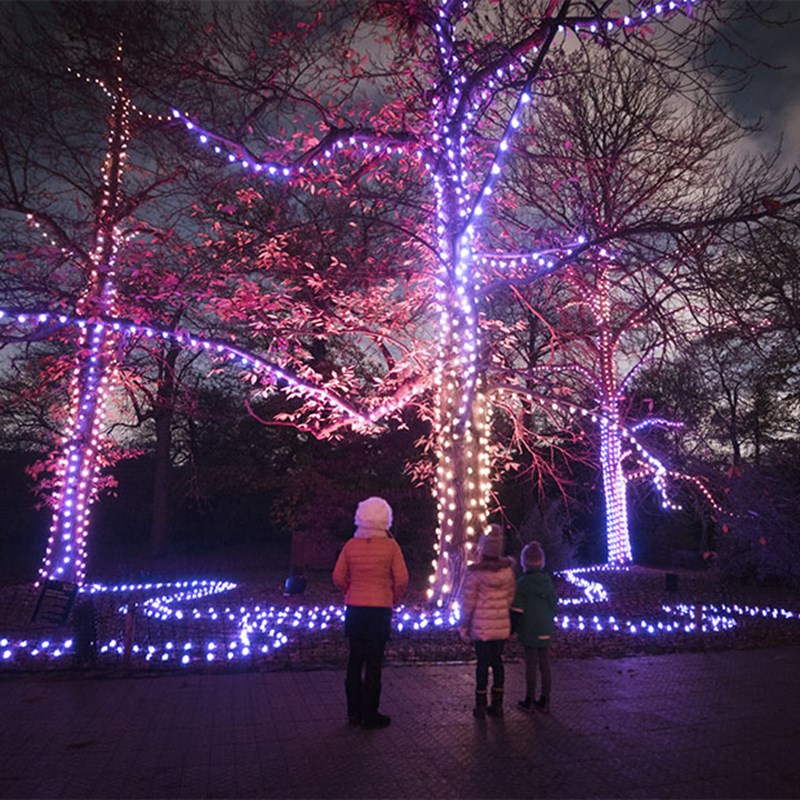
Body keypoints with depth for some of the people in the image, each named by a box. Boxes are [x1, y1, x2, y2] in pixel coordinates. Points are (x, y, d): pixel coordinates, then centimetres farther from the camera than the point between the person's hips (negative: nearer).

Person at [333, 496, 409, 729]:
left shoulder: (351, 545, -1)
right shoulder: (390, 546, -9)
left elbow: (338, 577, -1)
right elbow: (402, 579, -12)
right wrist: (394, 598, 4)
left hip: (354, 608, 3)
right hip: (380, 609, -3)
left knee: (355, 660, 14)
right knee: (373, 662, 5)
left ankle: (354, 712, 22)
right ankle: (370, 714, 12)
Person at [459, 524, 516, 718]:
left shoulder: (475, 573, -13)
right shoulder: (508, 570, -1)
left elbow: (468, 601, -8)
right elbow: (510, 597, 7)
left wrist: (464, 625, 1)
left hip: (482, 626, -4)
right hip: (502, 625, 4)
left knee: (483, 662, 5)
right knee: (497, 660, 12)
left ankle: (481, 705, 12)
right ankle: (497, 704, 19)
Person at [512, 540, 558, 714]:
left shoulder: (522, 583, -15)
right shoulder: (548, 581, 0)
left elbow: (517, 610, -13)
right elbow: (554, 605, 10)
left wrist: (512, 628, -1)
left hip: (529, 631, -5)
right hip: (546, 631, 5)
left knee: (531, 664, 4)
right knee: (544, 664, 11)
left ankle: (529, 701, 15)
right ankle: (544, 702, 19)